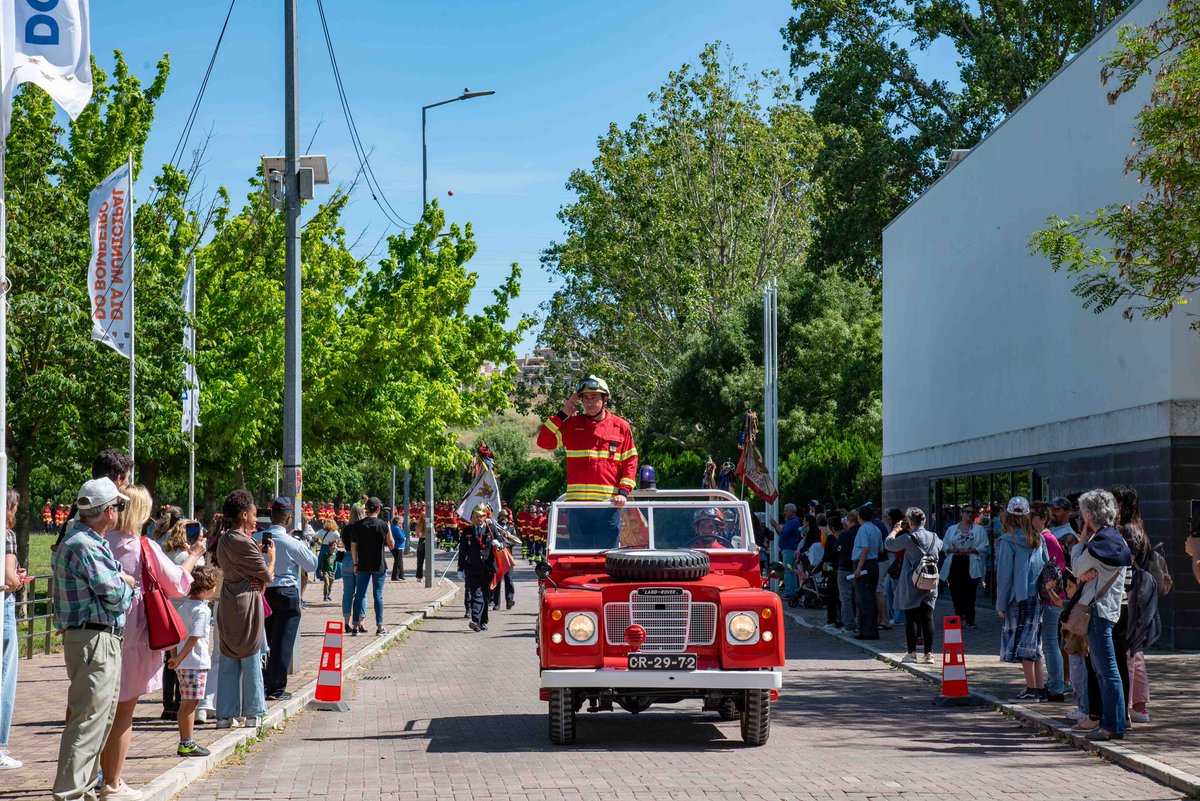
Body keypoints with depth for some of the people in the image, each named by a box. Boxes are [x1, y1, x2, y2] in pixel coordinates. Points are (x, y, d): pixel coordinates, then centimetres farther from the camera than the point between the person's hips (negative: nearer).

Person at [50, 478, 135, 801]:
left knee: (102, 717, 18)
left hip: (103, 639, 11)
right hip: (94, 640, -11)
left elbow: (116, 585, 18)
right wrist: (126, 585, 2)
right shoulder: (85, 546, -18)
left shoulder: (91, 542, 17)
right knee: (88, 719, -10)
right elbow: (114, 594, -17)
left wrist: (120, 582, -2)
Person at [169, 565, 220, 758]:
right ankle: (187, 744, -3)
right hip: (196, 662, -9)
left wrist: (174, 656, 11)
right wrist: (179, 659, -15)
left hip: (183, 663, 9)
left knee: (186, 703, 13)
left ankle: (184, 743, 19)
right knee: (191, 702, -5)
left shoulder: (183, 607, 12)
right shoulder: (202, 610, -15)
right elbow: (194, 638, -19)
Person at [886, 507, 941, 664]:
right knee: (927, 618, 5)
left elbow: (888, 544, -1)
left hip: (912, 584, -5)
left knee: (911, 618, 2)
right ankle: (928, 653, 4)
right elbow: (940, 547, 30)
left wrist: (895, 530, 16)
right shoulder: (934, 537, 7)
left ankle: (912, 653, 3)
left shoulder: (908, 537, -11)